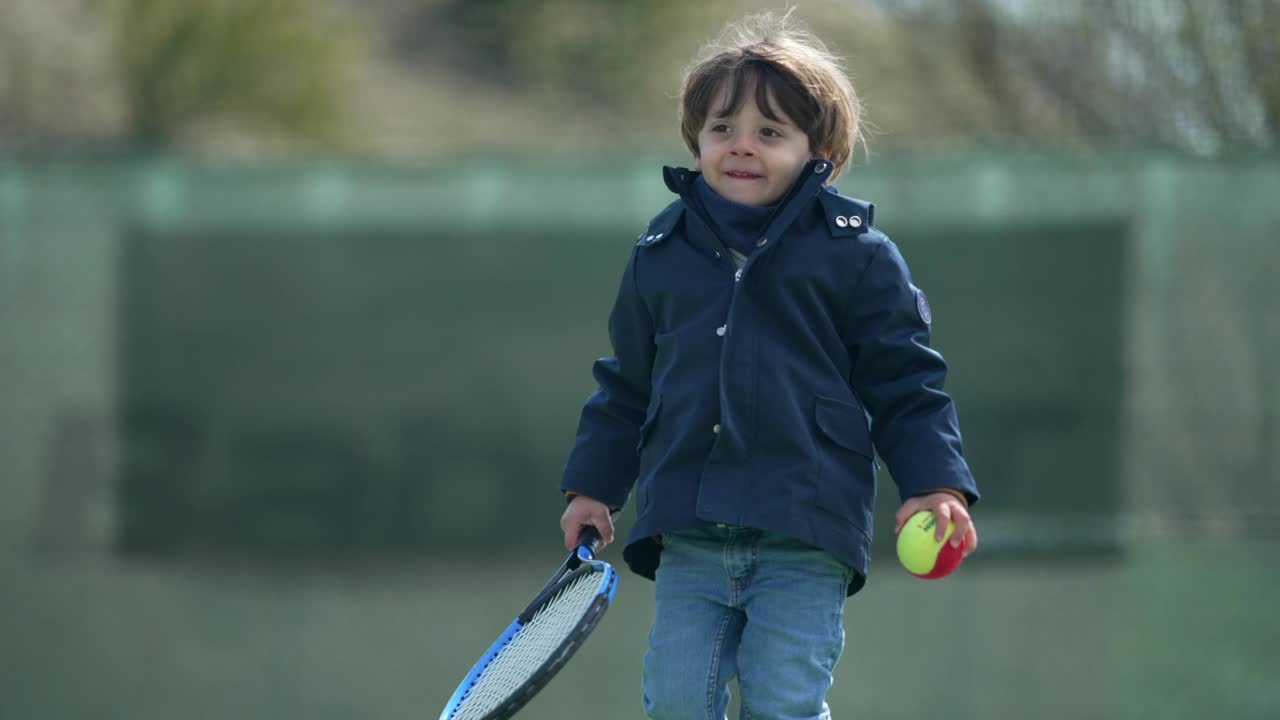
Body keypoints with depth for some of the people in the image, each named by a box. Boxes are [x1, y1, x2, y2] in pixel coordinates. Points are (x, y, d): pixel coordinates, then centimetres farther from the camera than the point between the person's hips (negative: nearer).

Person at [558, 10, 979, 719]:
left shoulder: (854, 256, 2)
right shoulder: (660, 257, 13)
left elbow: (905, 382, 4)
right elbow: (626, 387, 23)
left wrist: (935, 486, -6)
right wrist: (593, 487, 18)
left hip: (805, 539, -4)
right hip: (689, 539, 4)